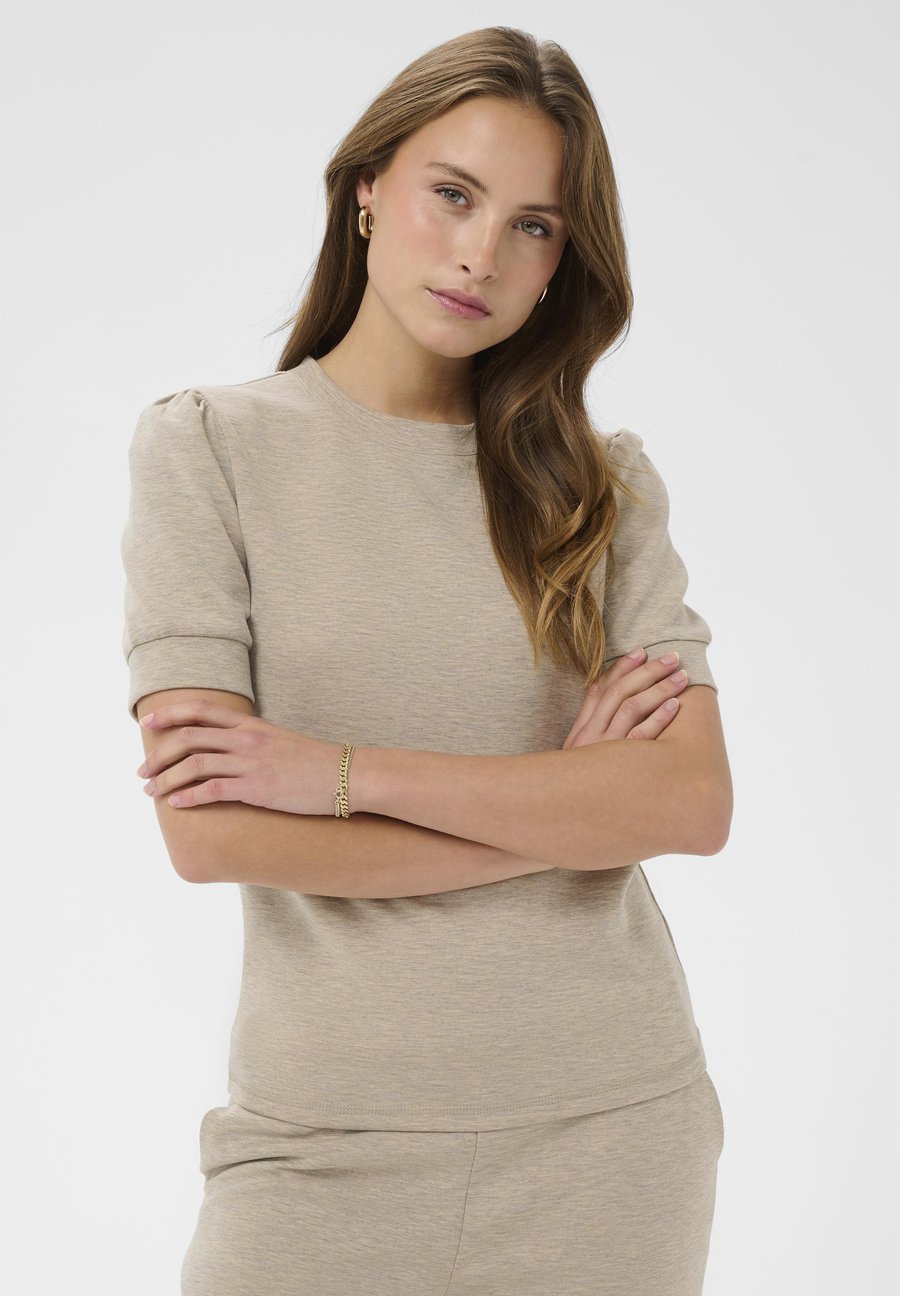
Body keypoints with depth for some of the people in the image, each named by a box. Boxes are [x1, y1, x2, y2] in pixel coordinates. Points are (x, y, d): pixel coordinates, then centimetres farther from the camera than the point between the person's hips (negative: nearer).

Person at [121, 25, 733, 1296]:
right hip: (327, 1138, -2)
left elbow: (695, 802, -8)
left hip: (611, 1128, 2)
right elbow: (210, 832, -12)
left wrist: (344, 772, -15)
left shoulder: (609, 481, 4)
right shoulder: (208, 445, -3)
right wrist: (565, 807, -9)